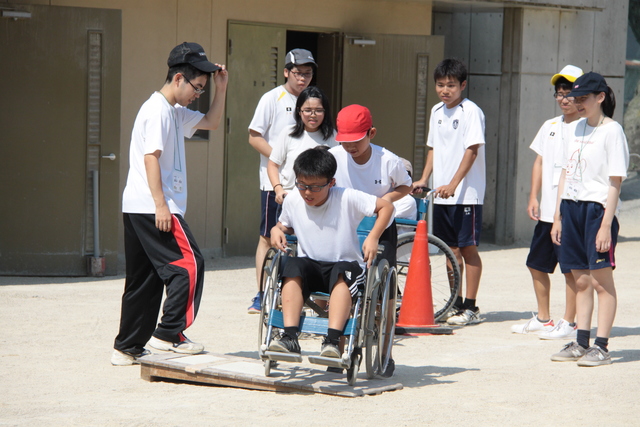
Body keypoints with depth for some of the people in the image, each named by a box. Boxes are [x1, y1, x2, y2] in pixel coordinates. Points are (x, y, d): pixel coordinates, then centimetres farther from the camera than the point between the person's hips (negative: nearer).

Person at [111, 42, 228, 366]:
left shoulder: (176, 113, 19)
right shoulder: (158, 110, -11)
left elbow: (211, 122, 31)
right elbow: (150, 157, -18)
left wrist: (221, 89, 16)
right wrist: (160, 205, -22)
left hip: (138, 209, 10)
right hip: (152, 206, -10)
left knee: (145, 278, 11)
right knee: (189, 264, -9)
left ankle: (127, 348, 14)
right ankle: (168, 333, -9)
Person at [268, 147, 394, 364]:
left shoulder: (347, 198, -12)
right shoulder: (292, 201, 0)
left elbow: (386, 206, -6)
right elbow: (285, 225, 20)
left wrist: (373, 238, -17)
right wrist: (276, 230, -4)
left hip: (345, 265, -3)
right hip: (310, 266, 3)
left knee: (342, 272, -37)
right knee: (293, 267, -30)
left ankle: (332, 341, -46)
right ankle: (290, 337, -37)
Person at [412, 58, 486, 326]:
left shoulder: (471, 112, -10)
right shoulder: (437, 112, 12)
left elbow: (472, 151, -15)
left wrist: (453, 184, -21)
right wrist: (424, 179, 8)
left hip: (466, 193, -7)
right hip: (442, 193, 7)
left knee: (468, 247, -3)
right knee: (451, 248, 10)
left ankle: (470, 307, 1)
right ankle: (456, 304, 17)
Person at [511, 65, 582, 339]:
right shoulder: (550, 126, 14)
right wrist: (533, 198, 9)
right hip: (546, 211, 8)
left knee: (571, 269, -3)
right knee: (537, 265, 13)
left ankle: (569, 323, 5)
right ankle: (543, 319, 25)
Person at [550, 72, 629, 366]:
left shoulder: (612, 131, -7)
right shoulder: (578, 128, 14)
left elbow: (615, 182, -12)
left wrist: (606, 224, -17)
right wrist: (558, 216, 14)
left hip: (598, 208, -7)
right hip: (571, 207, 7)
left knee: (601, 280, -4)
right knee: (581, 280, 10)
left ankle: (601, 346, -3)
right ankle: (581, 343, 15)